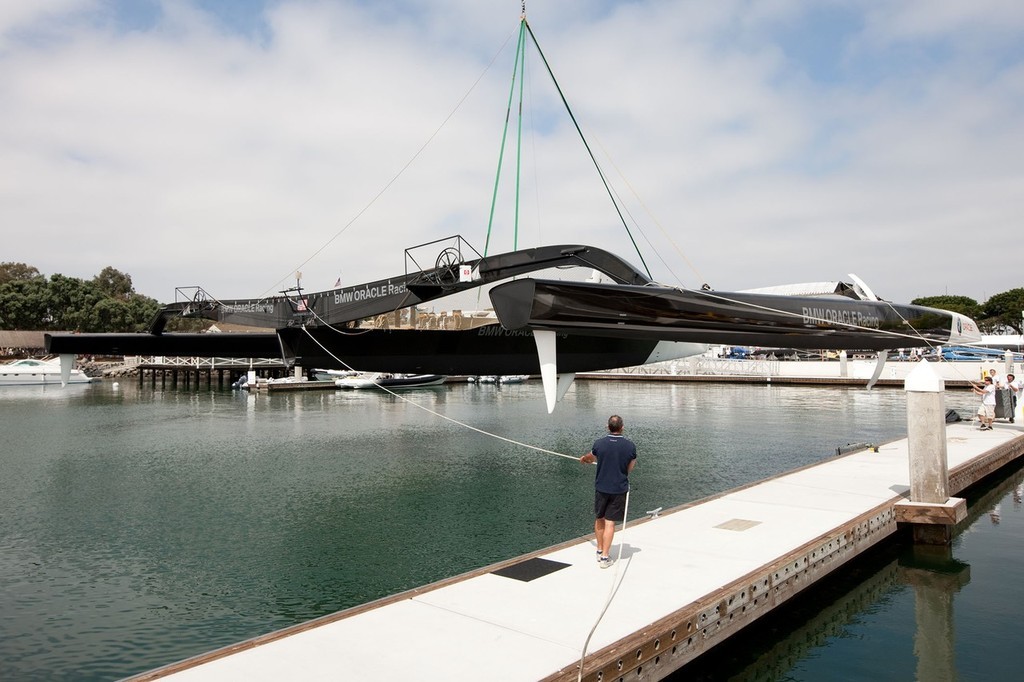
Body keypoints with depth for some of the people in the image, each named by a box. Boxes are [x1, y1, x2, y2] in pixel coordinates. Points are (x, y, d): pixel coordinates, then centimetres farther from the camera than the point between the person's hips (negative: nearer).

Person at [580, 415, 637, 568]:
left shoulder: (599, 443, -9)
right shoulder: (630, 445, -9)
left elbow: (591, 458, 13)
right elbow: (630, 467, 5)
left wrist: (584, 459, 37)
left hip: (601, 487, 1)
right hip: (619, 489, -1)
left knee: (599, 519, 18)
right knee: (610, 523, 3)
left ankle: (600, 551, 30)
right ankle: (604, 557, 4)